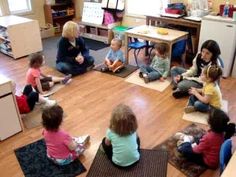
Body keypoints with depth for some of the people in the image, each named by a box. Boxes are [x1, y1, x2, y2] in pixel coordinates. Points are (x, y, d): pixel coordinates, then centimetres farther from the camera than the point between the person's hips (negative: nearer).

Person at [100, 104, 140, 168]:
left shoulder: (110, 132, -19)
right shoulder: (133, 130, -13)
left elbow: (107, 143, 2)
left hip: (118, 163, -1)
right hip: (135, 160, 2)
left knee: (104, 141, 15)